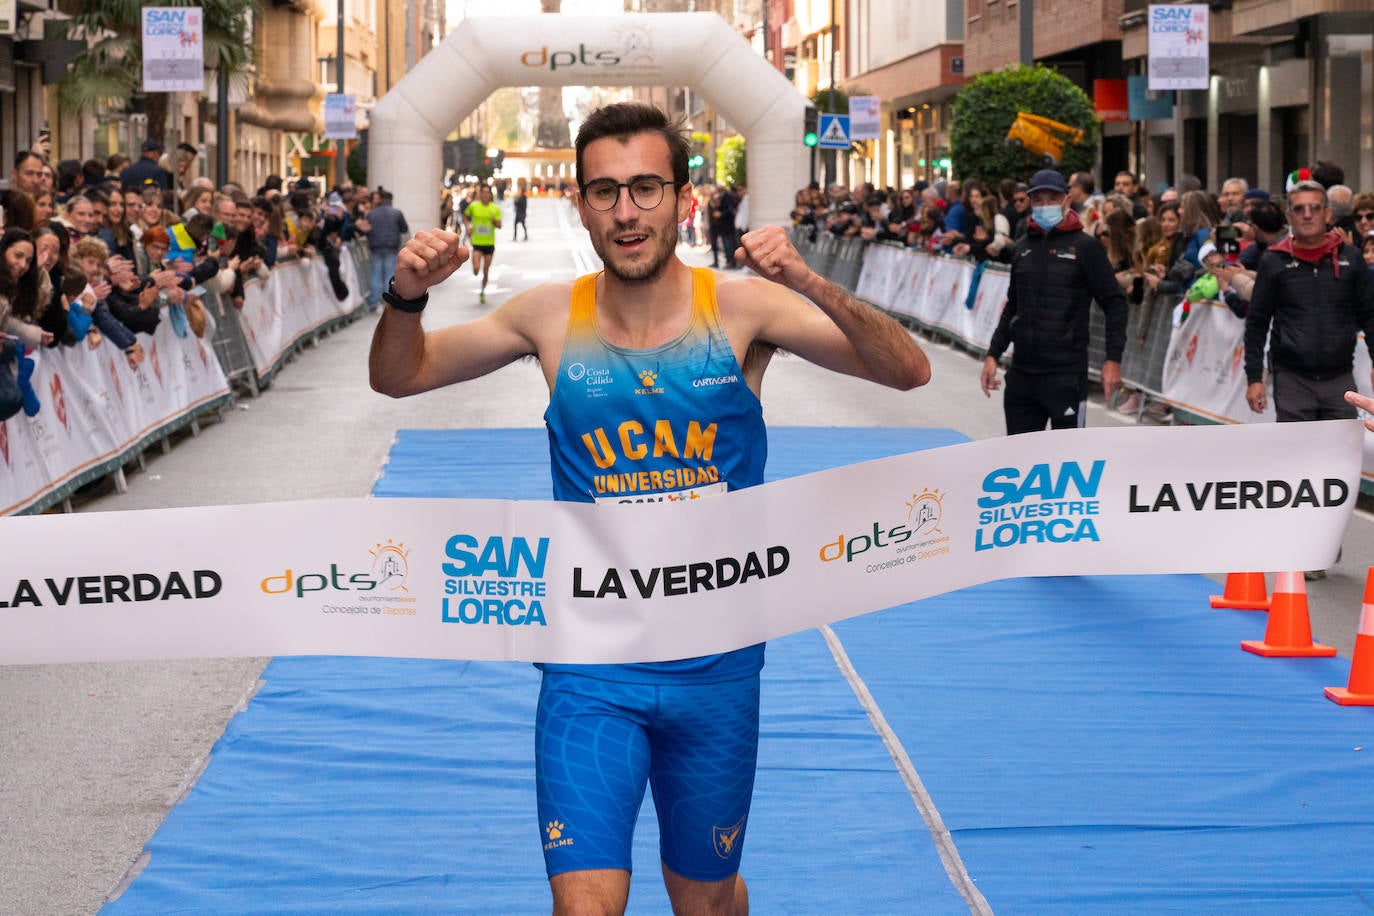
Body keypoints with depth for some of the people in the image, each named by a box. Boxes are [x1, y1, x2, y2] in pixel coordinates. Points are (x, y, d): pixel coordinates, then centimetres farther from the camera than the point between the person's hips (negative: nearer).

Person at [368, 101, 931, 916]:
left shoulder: (740, 308, -8)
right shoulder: (552, 316, -4)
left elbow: (908, 372, -17)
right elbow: (399, 377, 8)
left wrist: (808, 285, -33)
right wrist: (407, 298, -14)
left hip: (716, 666, 0)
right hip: (590, 671, 0)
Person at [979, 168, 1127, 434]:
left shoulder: (1085, 247, -4)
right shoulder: (1022, 249, 12)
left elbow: (1114, 304, -4)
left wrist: (1113, 359, -12)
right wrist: (993, 354, 16)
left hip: (1067, 372, -6)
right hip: (1021, 372, 6)